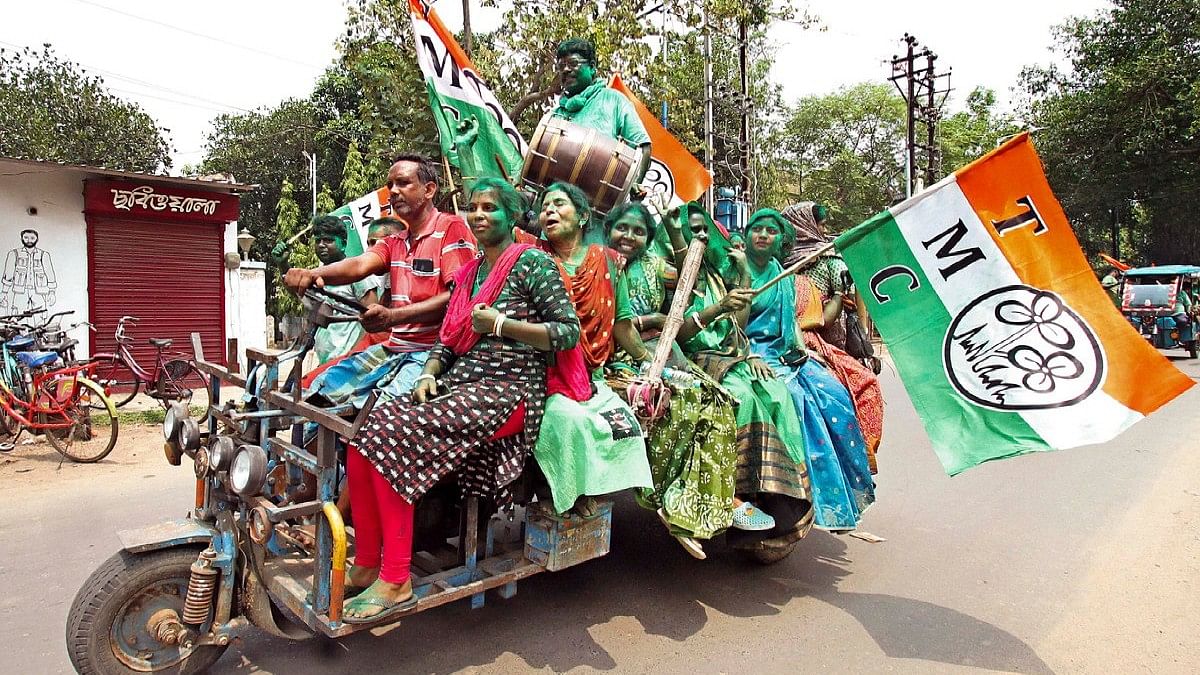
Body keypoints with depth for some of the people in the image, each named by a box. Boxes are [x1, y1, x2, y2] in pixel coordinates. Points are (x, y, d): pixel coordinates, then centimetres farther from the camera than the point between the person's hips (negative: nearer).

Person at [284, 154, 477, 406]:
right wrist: (312, 274, -24)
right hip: (393, 347, 8)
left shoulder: (452, 228, -5)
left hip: (432, 350, -7)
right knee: (322, 389, 1)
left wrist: (393, 317, -27)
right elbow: (360, 265, -2)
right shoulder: (394, 241, 18)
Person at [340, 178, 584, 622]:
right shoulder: (466, 274, 21)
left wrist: (501, 324, -15)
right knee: (365, 437, -14)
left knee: (392, 436, -25)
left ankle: (395, 582, -15)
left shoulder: (532, 262, -1)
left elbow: (569, 332, -8)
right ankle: (366, 565, -1)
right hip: (457, 385, 7)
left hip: (507, 392, -7)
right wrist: (428, 374, 1)